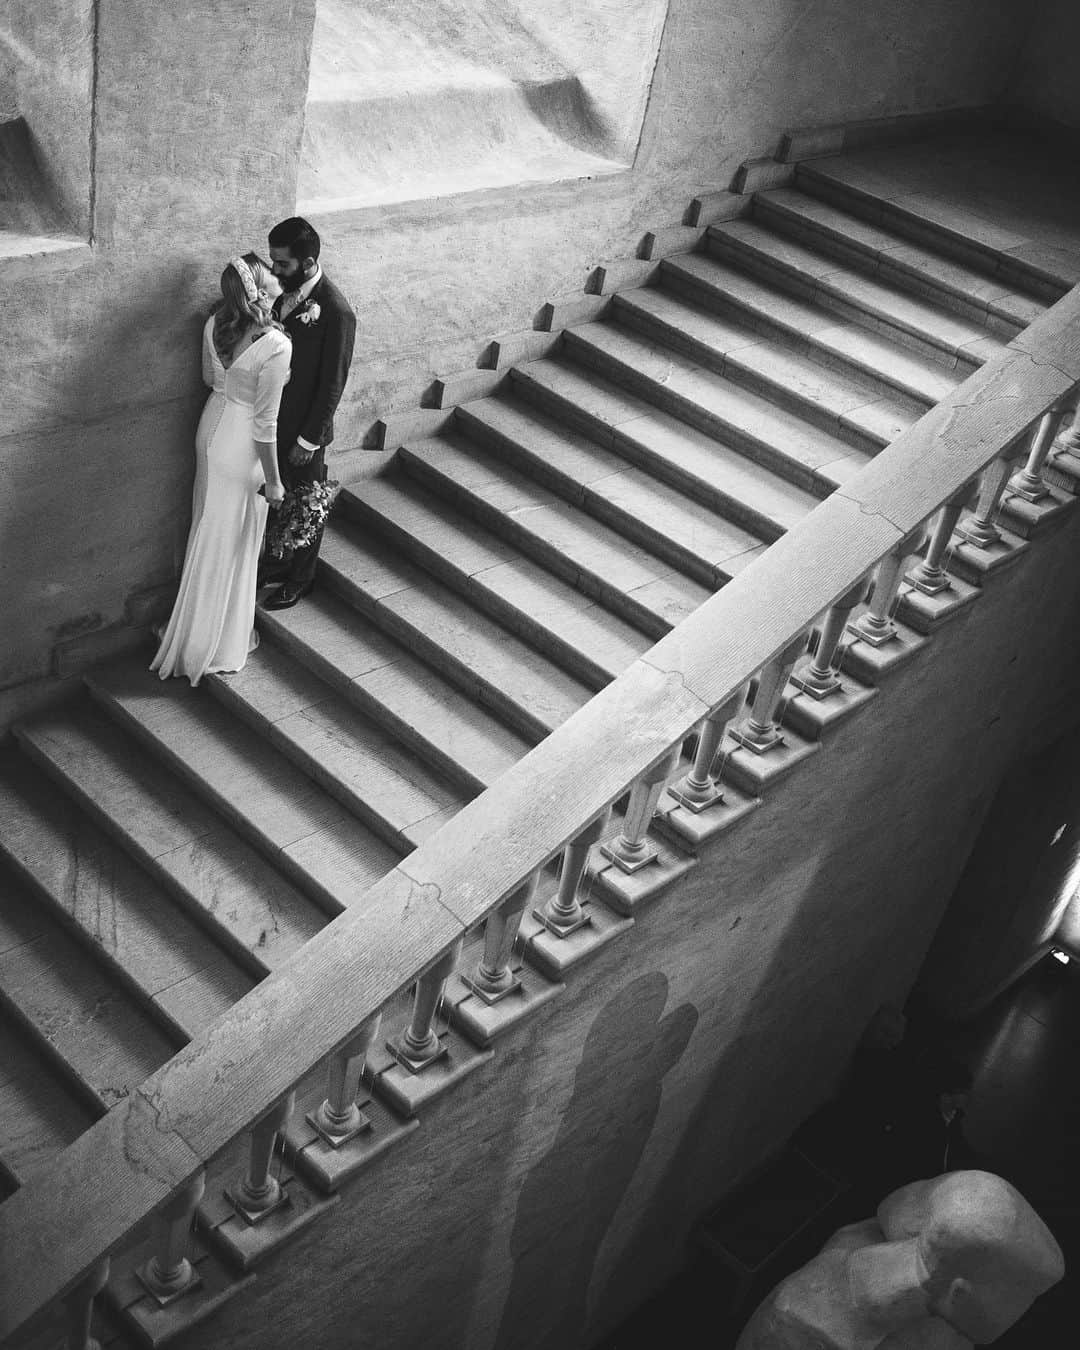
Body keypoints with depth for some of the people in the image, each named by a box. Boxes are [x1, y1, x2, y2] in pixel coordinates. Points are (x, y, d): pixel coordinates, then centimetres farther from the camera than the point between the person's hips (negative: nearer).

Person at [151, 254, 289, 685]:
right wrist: (272, 480, -12)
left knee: (207, 532, 24)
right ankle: (222, 643, 30)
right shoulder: (275, 347, -29)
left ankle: (195, 627, 43)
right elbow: (265, 423, -23)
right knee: (233, 545, 12)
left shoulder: (214, 324, -9)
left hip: (212, 428, 7)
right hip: (243, 444, -7)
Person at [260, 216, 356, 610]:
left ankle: (300, 578, 31)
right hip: (275, 420, 7)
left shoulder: (336, 312, -25)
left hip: (306, 429, -7)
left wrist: (308, 439, -16)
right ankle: (288, 561, 43)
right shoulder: (285, 290, -3)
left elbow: (332, 385, -20)